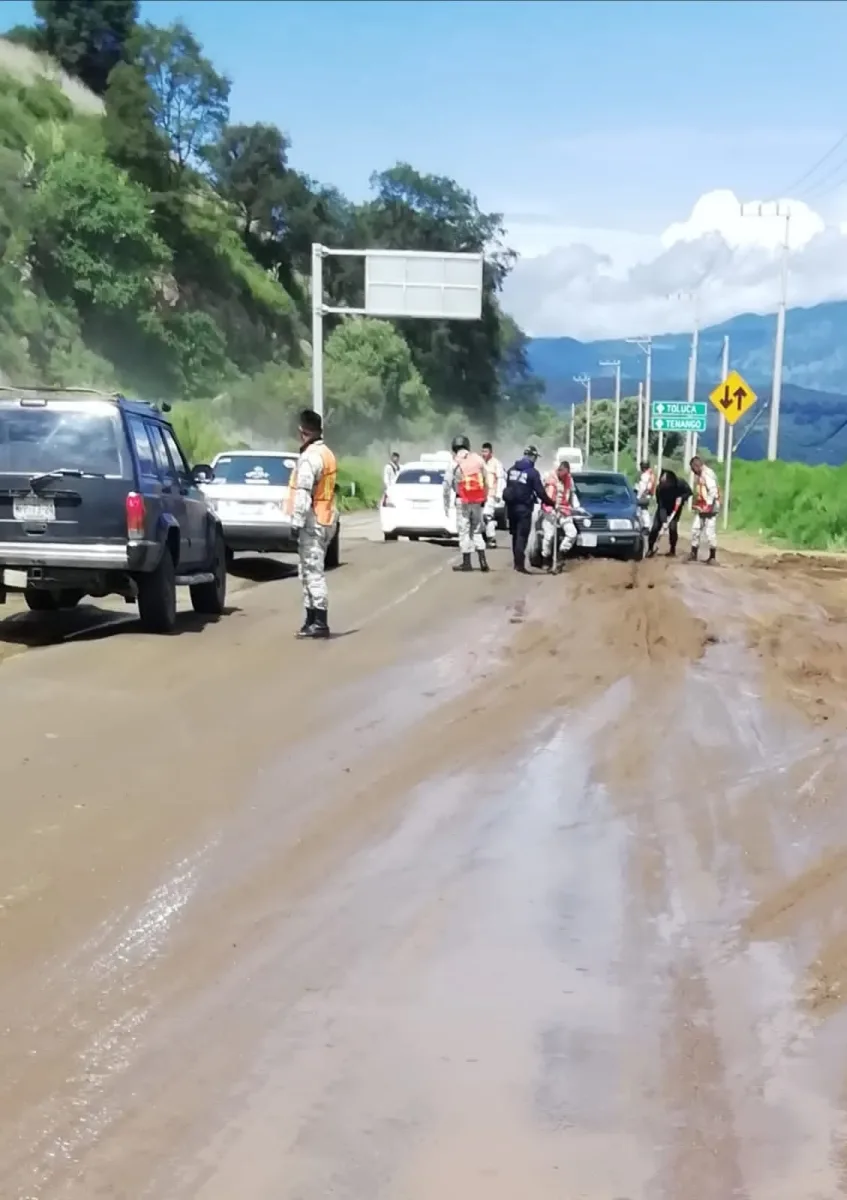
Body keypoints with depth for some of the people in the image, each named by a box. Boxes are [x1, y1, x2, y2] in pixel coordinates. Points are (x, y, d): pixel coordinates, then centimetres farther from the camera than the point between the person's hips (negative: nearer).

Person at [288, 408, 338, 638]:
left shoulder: (310, 457, -15)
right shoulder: (327, 454, 16)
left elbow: (303, 492, -22)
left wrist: (297, 522, -20)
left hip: (313, 522, -10)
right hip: (326, 518, 10)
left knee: (312, 572, -8)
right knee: (311, 571, 14)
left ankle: (319, 623, -8)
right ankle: (313, 619, 17)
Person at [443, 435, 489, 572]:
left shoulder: (454, 464, -7)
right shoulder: (478, 459, 3)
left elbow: (447, 485, -6)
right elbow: (485, 481, 4)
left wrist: (446, 503, 2)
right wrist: (484, 498, 13)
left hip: (463, 500, -4)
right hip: (478, 499, 4)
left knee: (464, 531, 2)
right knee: (477, 530, 13)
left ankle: (466, 562, 5)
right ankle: (483, 561, 8)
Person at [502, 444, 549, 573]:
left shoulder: (512, 469, 9)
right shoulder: (533, 472, -10)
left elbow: (508, 487, 12)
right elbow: (540, 491, -9)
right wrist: (550, 503, 3)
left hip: (511, 506, 6)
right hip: (524, 507, -6)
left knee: (515, 535, 15)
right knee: (522, 536, -5)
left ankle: (516, 561, 21)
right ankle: (519, 564, -11)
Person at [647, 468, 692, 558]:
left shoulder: (680, 483, -31)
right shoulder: (660, 489, -31)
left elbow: (689, 492, -12)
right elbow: (661, 507, -30)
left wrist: (681, 498, -32)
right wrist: (664, 521, -38)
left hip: (676, 508, 0)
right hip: (664, 509, 0)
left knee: (673, 527, -13)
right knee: (655, 527, -9)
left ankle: (672, 550, 4)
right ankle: (650, 549, 5)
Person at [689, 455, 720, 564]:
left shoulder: (708, 474, -17)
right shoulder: (698, 475, 14)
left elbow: (713, 491, -24)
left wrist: (709, 505, -24)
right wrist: (695, 504, 14)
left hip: (709, 508, -10)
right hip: (700, 508, 10)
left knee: (709, 532, -6)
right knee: (695, 529, 9)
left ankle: (712, 556, 1)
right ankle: (693, 554, 16)